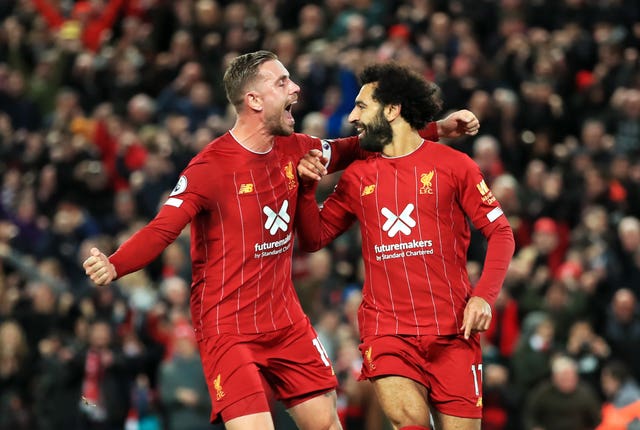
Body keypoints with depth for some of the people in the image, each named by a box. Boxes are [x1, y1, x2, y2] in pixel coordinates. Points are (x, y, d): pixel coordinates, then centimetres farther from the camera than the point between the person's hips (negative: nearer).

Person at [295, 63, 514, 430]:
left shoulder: (453, 165, 2)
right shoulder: (357, 176, 11)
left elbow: (500, 233, 2)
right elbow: (314, 239, 12)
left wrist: (484, 297, -11)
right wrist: (308, 188, -4)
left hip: (452, 331, -1)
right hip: (386, 329, 1)